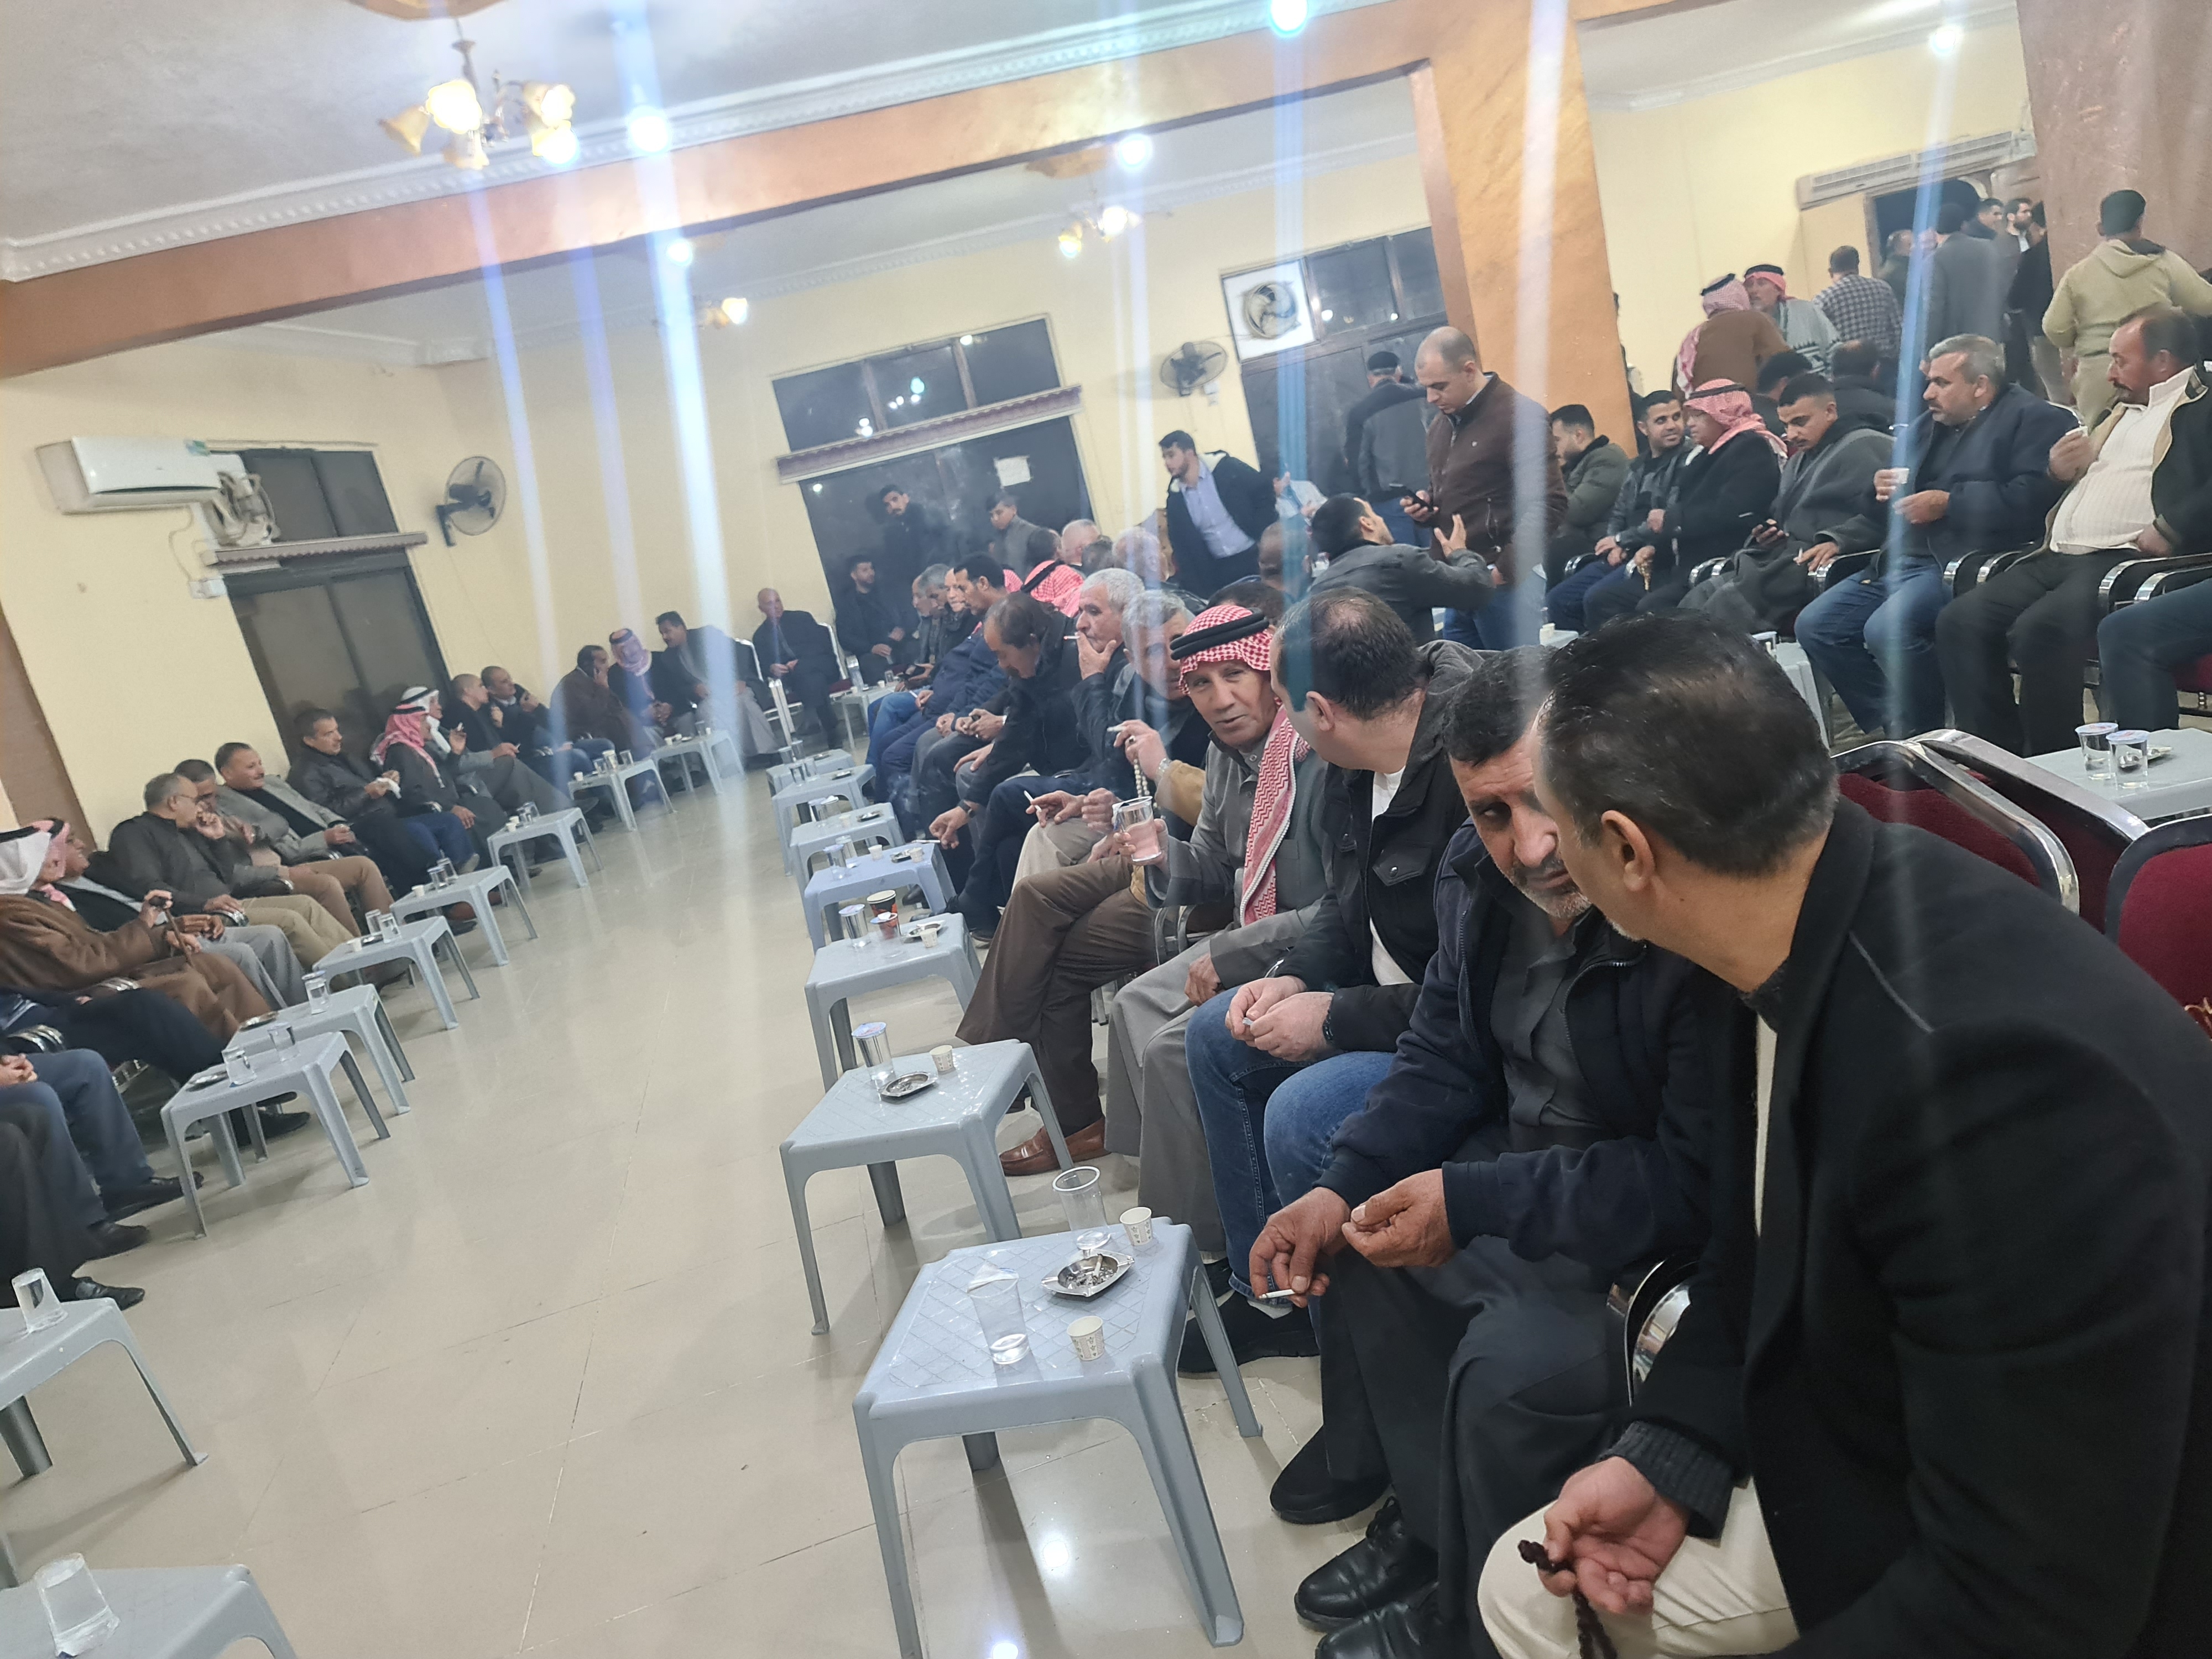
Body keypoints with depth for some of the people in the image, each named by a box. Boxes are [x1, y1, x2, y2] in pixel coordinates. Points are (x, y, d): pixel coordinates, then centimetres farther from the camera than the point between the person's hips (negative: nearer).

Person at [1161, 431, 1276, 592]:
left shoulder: (1226, 469, -7)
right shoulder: (1175, 498, 3)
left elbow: (1264, 491, -4)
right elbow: (1180, 543, 6)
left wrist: (1264, 537, -10)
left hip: (1253, 558, -3)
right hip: (1216, 570, 3)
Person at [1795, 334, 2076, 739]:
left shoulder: (2031, 418, 3)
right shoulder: (1925, 429, 26)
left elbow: (2029, 498, -15)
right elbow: (1880, 519, 30)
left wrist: (1947, 503, -13)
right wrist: (1882, 490, 8)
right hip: (1901, 562, 9)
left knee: (1886, 628, -31)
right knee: (1815, 626, -6)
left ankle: (1928, 733, -11)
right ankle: (1892, 728, -1)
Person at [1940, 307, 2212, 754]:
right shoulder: (2117, 413, 30)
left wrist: (2170, 529, -23)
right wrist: (2060, 471, 15)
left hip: (2125, 559, -8)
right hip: (2056, 559, 9)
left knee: (2039, 630, -33)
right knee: (1959, 621, -12)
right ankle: (2001, 760, -8)